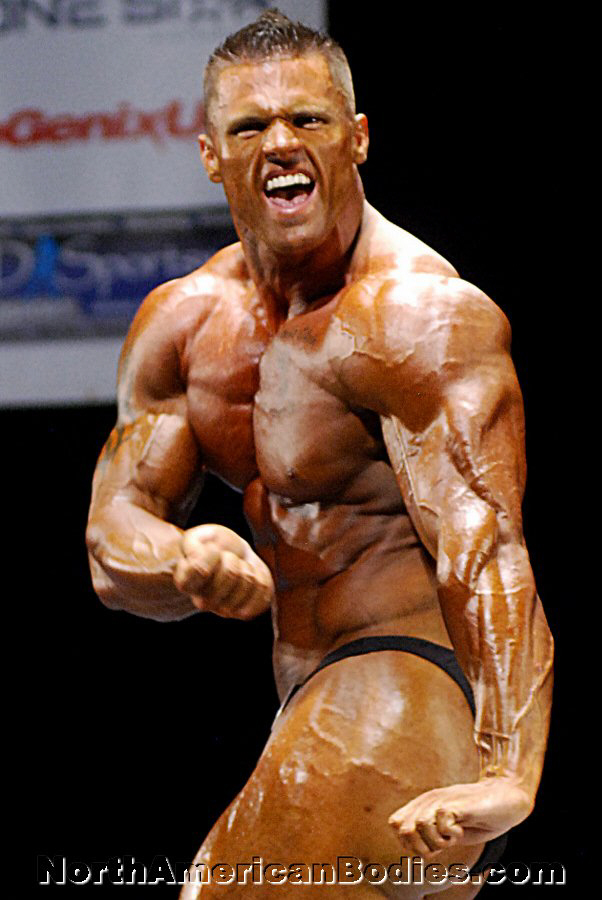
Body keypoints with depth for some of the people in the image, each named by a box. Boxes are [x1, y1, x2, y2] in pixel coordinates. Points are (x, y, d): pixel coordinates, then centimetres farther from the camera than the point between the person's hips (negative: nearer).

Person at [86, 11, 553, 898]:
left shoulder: (421, 316, -17)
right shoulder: (181, 323, 8)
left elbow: (481, 547, -29)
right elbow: (114, 540, 1)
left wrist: (508, 773, -44)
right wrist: (185, 563, -26)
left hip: (411, 701, -9)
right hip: (331, 718, 9)